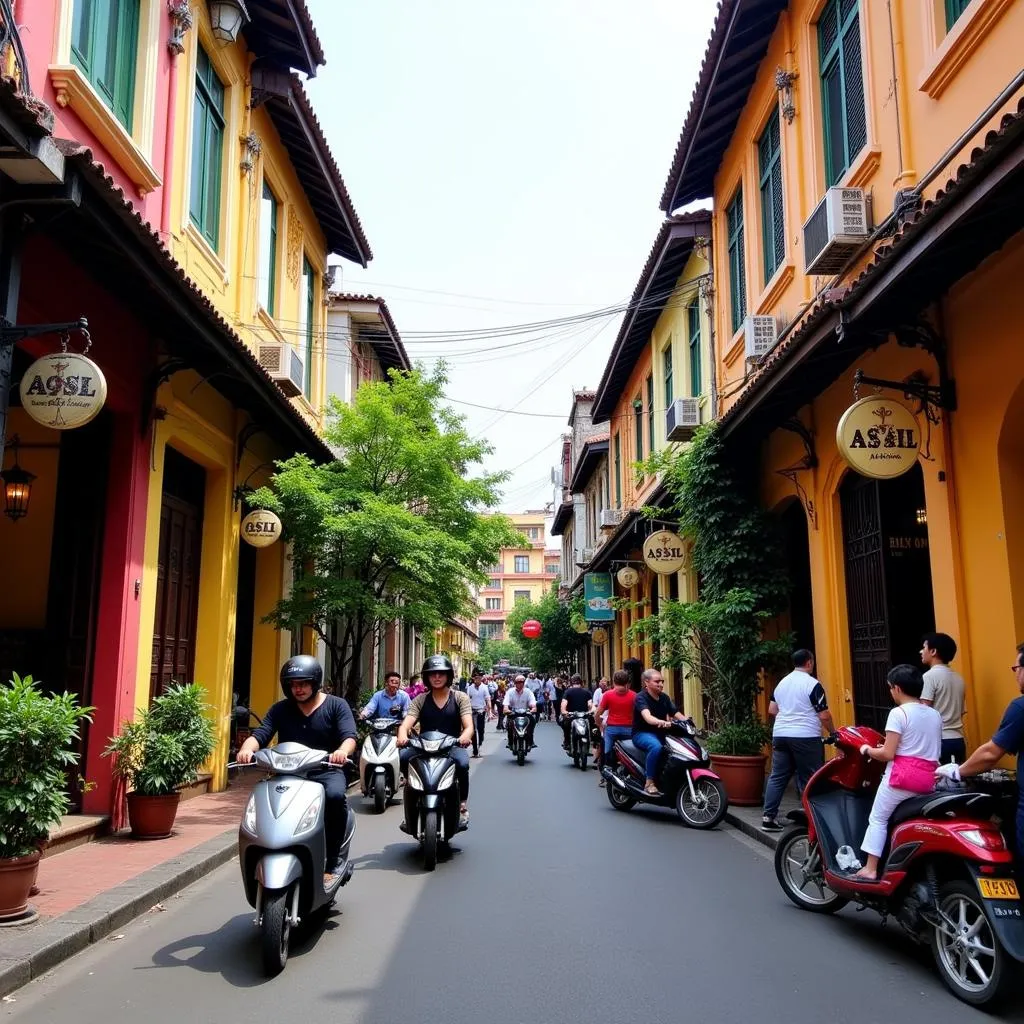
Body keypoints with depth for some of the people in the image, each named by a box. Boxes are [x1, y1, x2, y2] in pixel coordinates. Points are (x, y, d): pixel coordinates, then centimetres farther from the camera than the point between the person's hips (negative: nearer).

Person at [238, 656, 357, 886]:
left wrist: (342, 751, -34)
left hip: (326, 772, -2)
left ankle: (331, 863, -18)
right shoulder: (280, 709, 12)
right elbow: (260, 734, -1)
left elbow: (349, 737, -10)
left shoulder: (337, 705, 4)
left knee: (335, 796, -35)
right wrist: (247, 748, -25)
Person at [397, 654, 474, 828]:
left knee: (462, 763, -34)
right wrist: (402, 735, -31)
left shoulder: (460, 698, 6)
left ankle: (462, 806, -8)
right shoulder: (420, 700, 10)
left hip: (451, 746, -2)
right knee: (402, 757, -28)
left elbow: (468, 725, -8)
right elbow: (406, 723, -6)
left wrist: (465, 736, -33)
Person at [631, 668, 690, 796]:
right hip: (642, 733, -7)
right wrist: (662, 722, -52)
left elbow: (677, 714, 0)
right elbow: (647, 717, -32)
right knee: (656, 746, -38)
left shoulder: (664, 698, 10)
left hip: (659, 733, 7)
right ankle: (649, 783, -27)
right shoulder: (641, 698, -14)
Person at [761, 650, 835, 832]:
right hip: (805, 737, -6)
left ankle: (768, 817, 7)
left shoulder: (782, 682, 12)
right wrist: (833, 732, 5)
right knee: (810, 779, 3)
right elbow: (824, 715, -10)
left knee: (777, 776, 8)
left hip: (780, 734, 6)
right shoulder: (813, 684, -9)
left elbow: (772, 711, 17)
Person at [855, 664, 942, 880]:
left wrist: (868, 750, 6)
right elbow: (931, 749, 17)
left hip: (902, 775, -7)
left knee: (878, 819, 5)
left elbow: (888, 754, -13)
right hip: (927, 779, 7)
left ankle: (870, 869, 3)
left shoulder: (898, 713, -10)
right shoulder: (935, 714, 12)